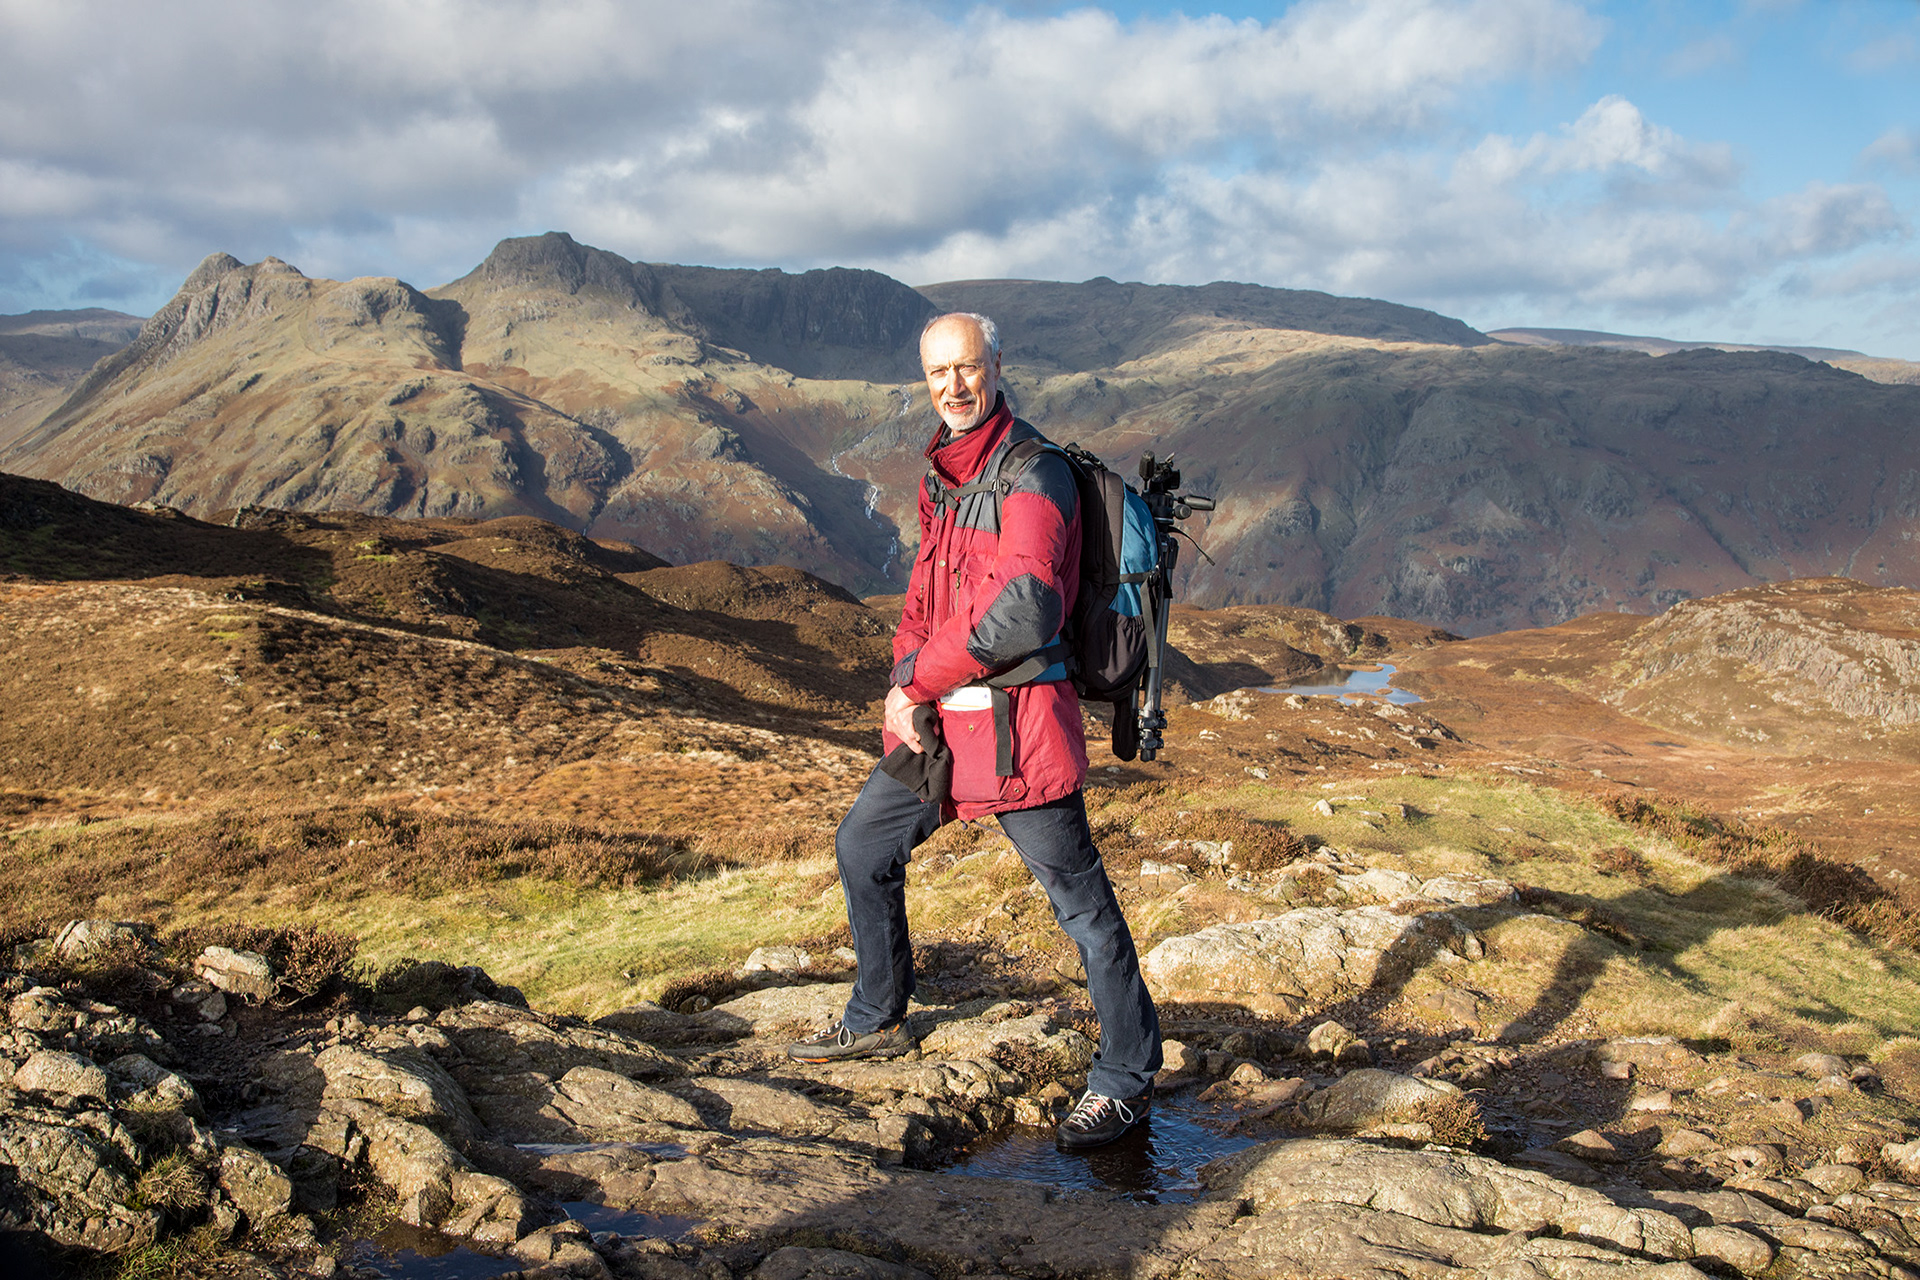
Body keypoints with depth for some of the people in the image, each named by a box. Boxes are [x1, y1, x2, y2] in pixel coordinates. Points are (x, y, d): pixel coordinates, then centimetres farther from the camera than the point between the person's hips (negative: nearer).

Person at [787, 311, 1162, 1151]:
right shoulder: (941, 476, 13)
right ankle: (877, 1022, 36)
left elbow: (1021, 613, -25)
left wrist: (920, 681, -15)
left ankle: (1127, 1079, 14)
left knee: (1080, 900, 0)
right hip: (941, 721, 9)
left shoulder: (1034, 474, -15)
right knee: (863, 845, 18)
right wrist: (905, 684, -3)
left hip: (1014, 721, -9)